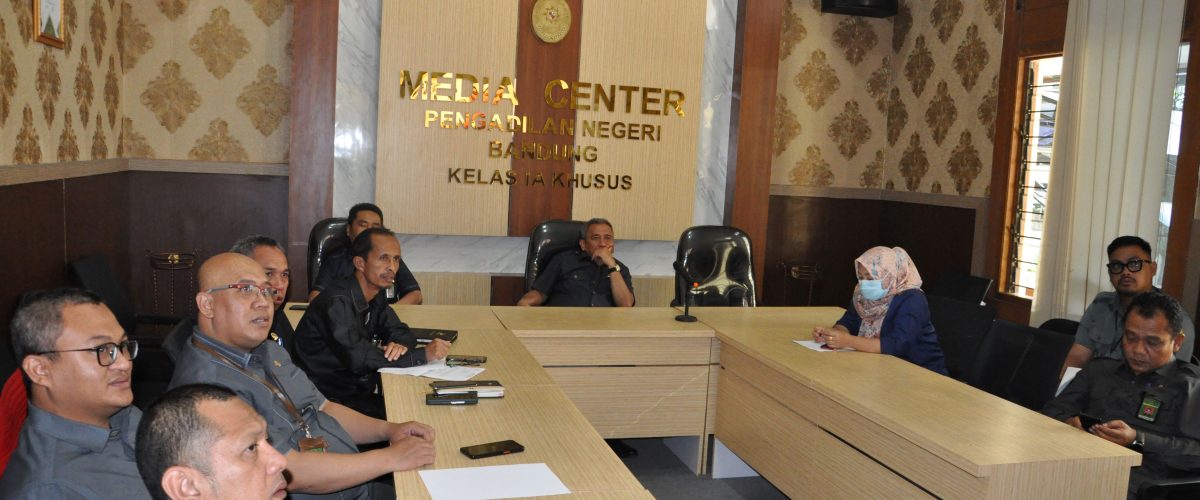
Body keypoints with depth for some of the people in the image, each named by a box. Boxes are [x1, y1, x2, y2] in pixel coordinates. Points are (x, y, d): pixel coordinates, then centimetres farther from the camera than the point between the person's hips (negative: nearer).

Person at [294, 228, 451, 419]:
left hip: (359, 393, 8)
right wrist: (423, 355, -25)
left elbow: (402, 332, 10)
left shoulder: (375, 296, 6)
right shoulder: (337, 302, -20)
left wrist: (400, 345, -16)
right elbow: (357, 358, -29)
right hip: (330, 401, -8)